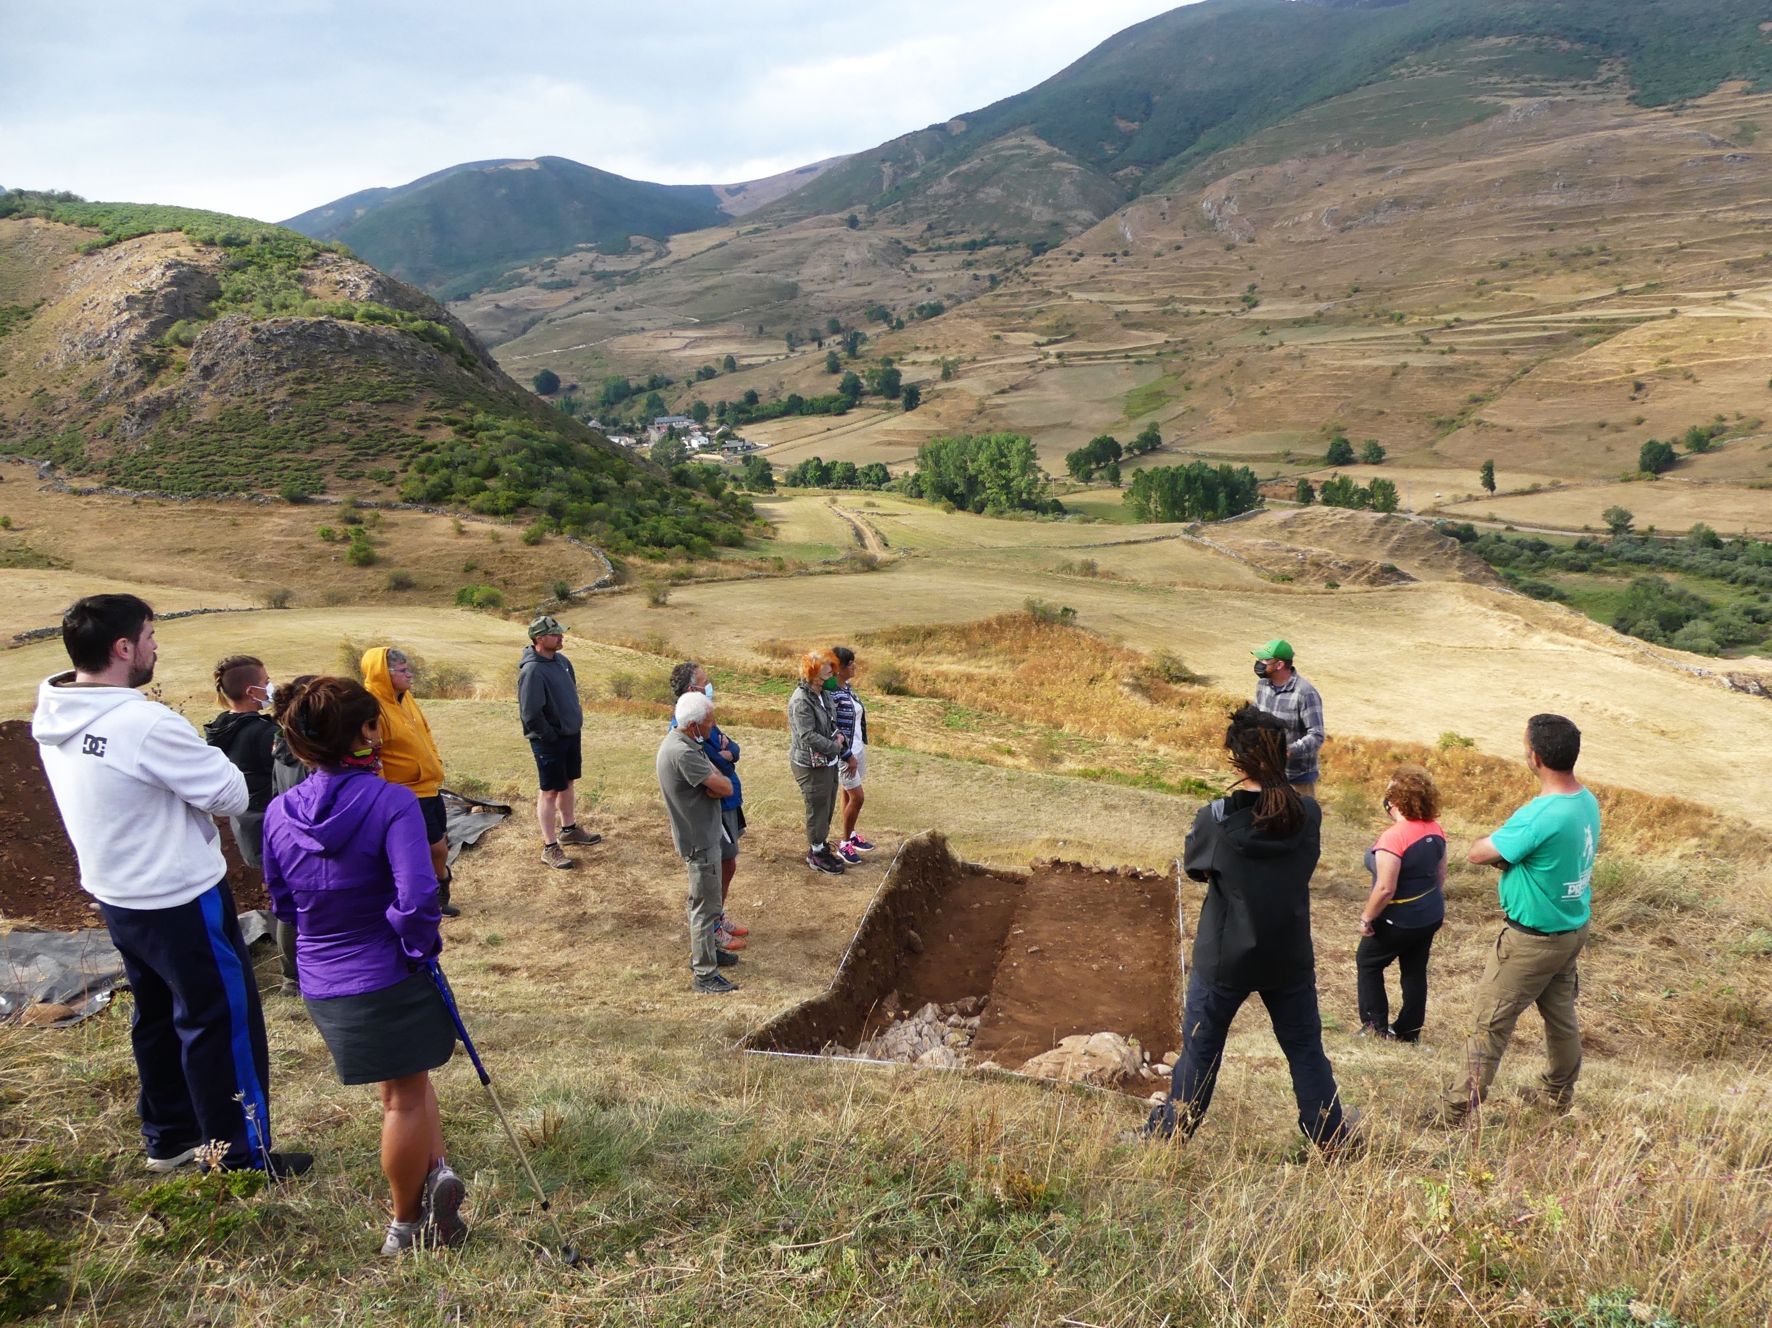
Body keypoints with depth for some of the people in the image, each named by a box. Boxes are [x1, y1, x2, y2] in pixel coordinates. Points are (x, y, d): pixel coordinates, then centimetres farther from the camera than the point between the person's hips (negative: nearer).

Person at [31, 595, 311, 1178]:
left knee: (157, 1015, 23)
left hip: (115, 895, 9)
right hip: (182, 899, -9)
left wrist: (187, 763, -3)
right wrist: (204, 760, -3)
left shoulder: (53, 718, -1)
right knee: (224, 1021, 4)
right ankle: (242, 1157, 14)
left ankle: (168, 1136, 38)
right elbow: (232, 795, -20)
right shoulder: (145, 724, -28)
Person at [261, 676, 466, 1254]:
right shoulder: (390, 802, -21)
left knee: (405, 1085, 25)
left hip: (321, 984, 5)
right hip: (389, 979, -5)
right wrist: (421, 946, -11)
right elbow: (416, 899, -29)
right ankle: (408, 1223, 25)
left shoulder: (280, 812, -3)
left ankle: (435, 1167, 12)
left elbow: (283, 902, 8)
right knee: (405, 1097, 14)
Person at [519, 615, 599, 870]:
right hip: (549, 742, -8)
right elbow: (530, 713, -26)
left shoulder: (561, 660, 2)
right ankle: (550, 847, 10)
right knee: (551, 791, 1)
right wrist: (550, 736, -17)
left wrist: (576, 718, 12)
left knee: (568, 783, 21)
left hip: (571, 734, 8)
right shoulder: (532, 671, -24)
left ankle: (568, 829, 40)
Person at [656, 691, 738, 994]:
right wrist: (717, 783, -6)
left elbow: (720, 781, 8)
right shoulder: (682, 753, -29)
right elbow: (724, 787, -26)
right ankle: (705, 975, 8)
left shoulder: (686, 742, 4)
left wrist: (713, 781, -12)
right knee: (706, 906, -1)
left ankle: (703, 951, 40)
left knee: (701, 900, 24)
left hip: (702, 834, 10)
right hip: (699, 841, -10)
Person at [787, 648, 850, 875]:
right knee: (818, 810, 4)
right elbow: (808, 736, -26)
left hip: (828, 762, 8)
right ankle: (816, 854, 21)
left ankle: (821, 848, 34)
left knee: (827, 808, 18)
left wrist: (838, 735, -3)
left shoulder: (824, 694, 4)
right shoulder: (801, 701, -23)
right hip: (811, 765, -8)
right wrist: (836, 747, -19)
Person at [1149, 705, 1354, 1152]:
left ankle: (1172, 1129, 27)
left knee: (1200, 1048, 13)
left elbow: (1195, 866, -2)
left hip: (1225, 958, -2)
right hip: (1291, 959, 3)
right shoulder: (1308, 813, -9)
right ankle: (1332, 1136, 31)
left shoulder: (1215, 818, -19)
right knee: (1305, 1048, 19)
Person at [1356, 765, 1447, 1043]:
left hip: (1399, 920, -7)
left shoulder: (1394, 838, -28)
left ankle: (1376, 1025, 18)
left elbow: (1386, 889, -28)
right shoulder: (1435, 830, -2)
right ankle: (1409, 1030, 26)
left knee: (1368, 963, 14)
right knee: (1415, 971, 17)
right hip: (1431, 915, 7)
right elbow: (1441, 875, 9)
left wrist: (1366, 918, -15)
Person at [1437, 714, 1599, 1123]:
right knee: (1560, 1014, 24)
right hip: (1574, 928, 8)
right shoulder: (1588, 801, -2)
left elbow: (1478, 852, -21)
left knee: (1489, 1022, 3)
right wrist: (1507, 852, -9)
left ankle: (1460, 1111, 13)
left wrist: (1497, 840, -2)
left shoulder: (1539, 817, -31)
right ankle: (1558, 1094, 42)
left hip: (1533, 940, -8)